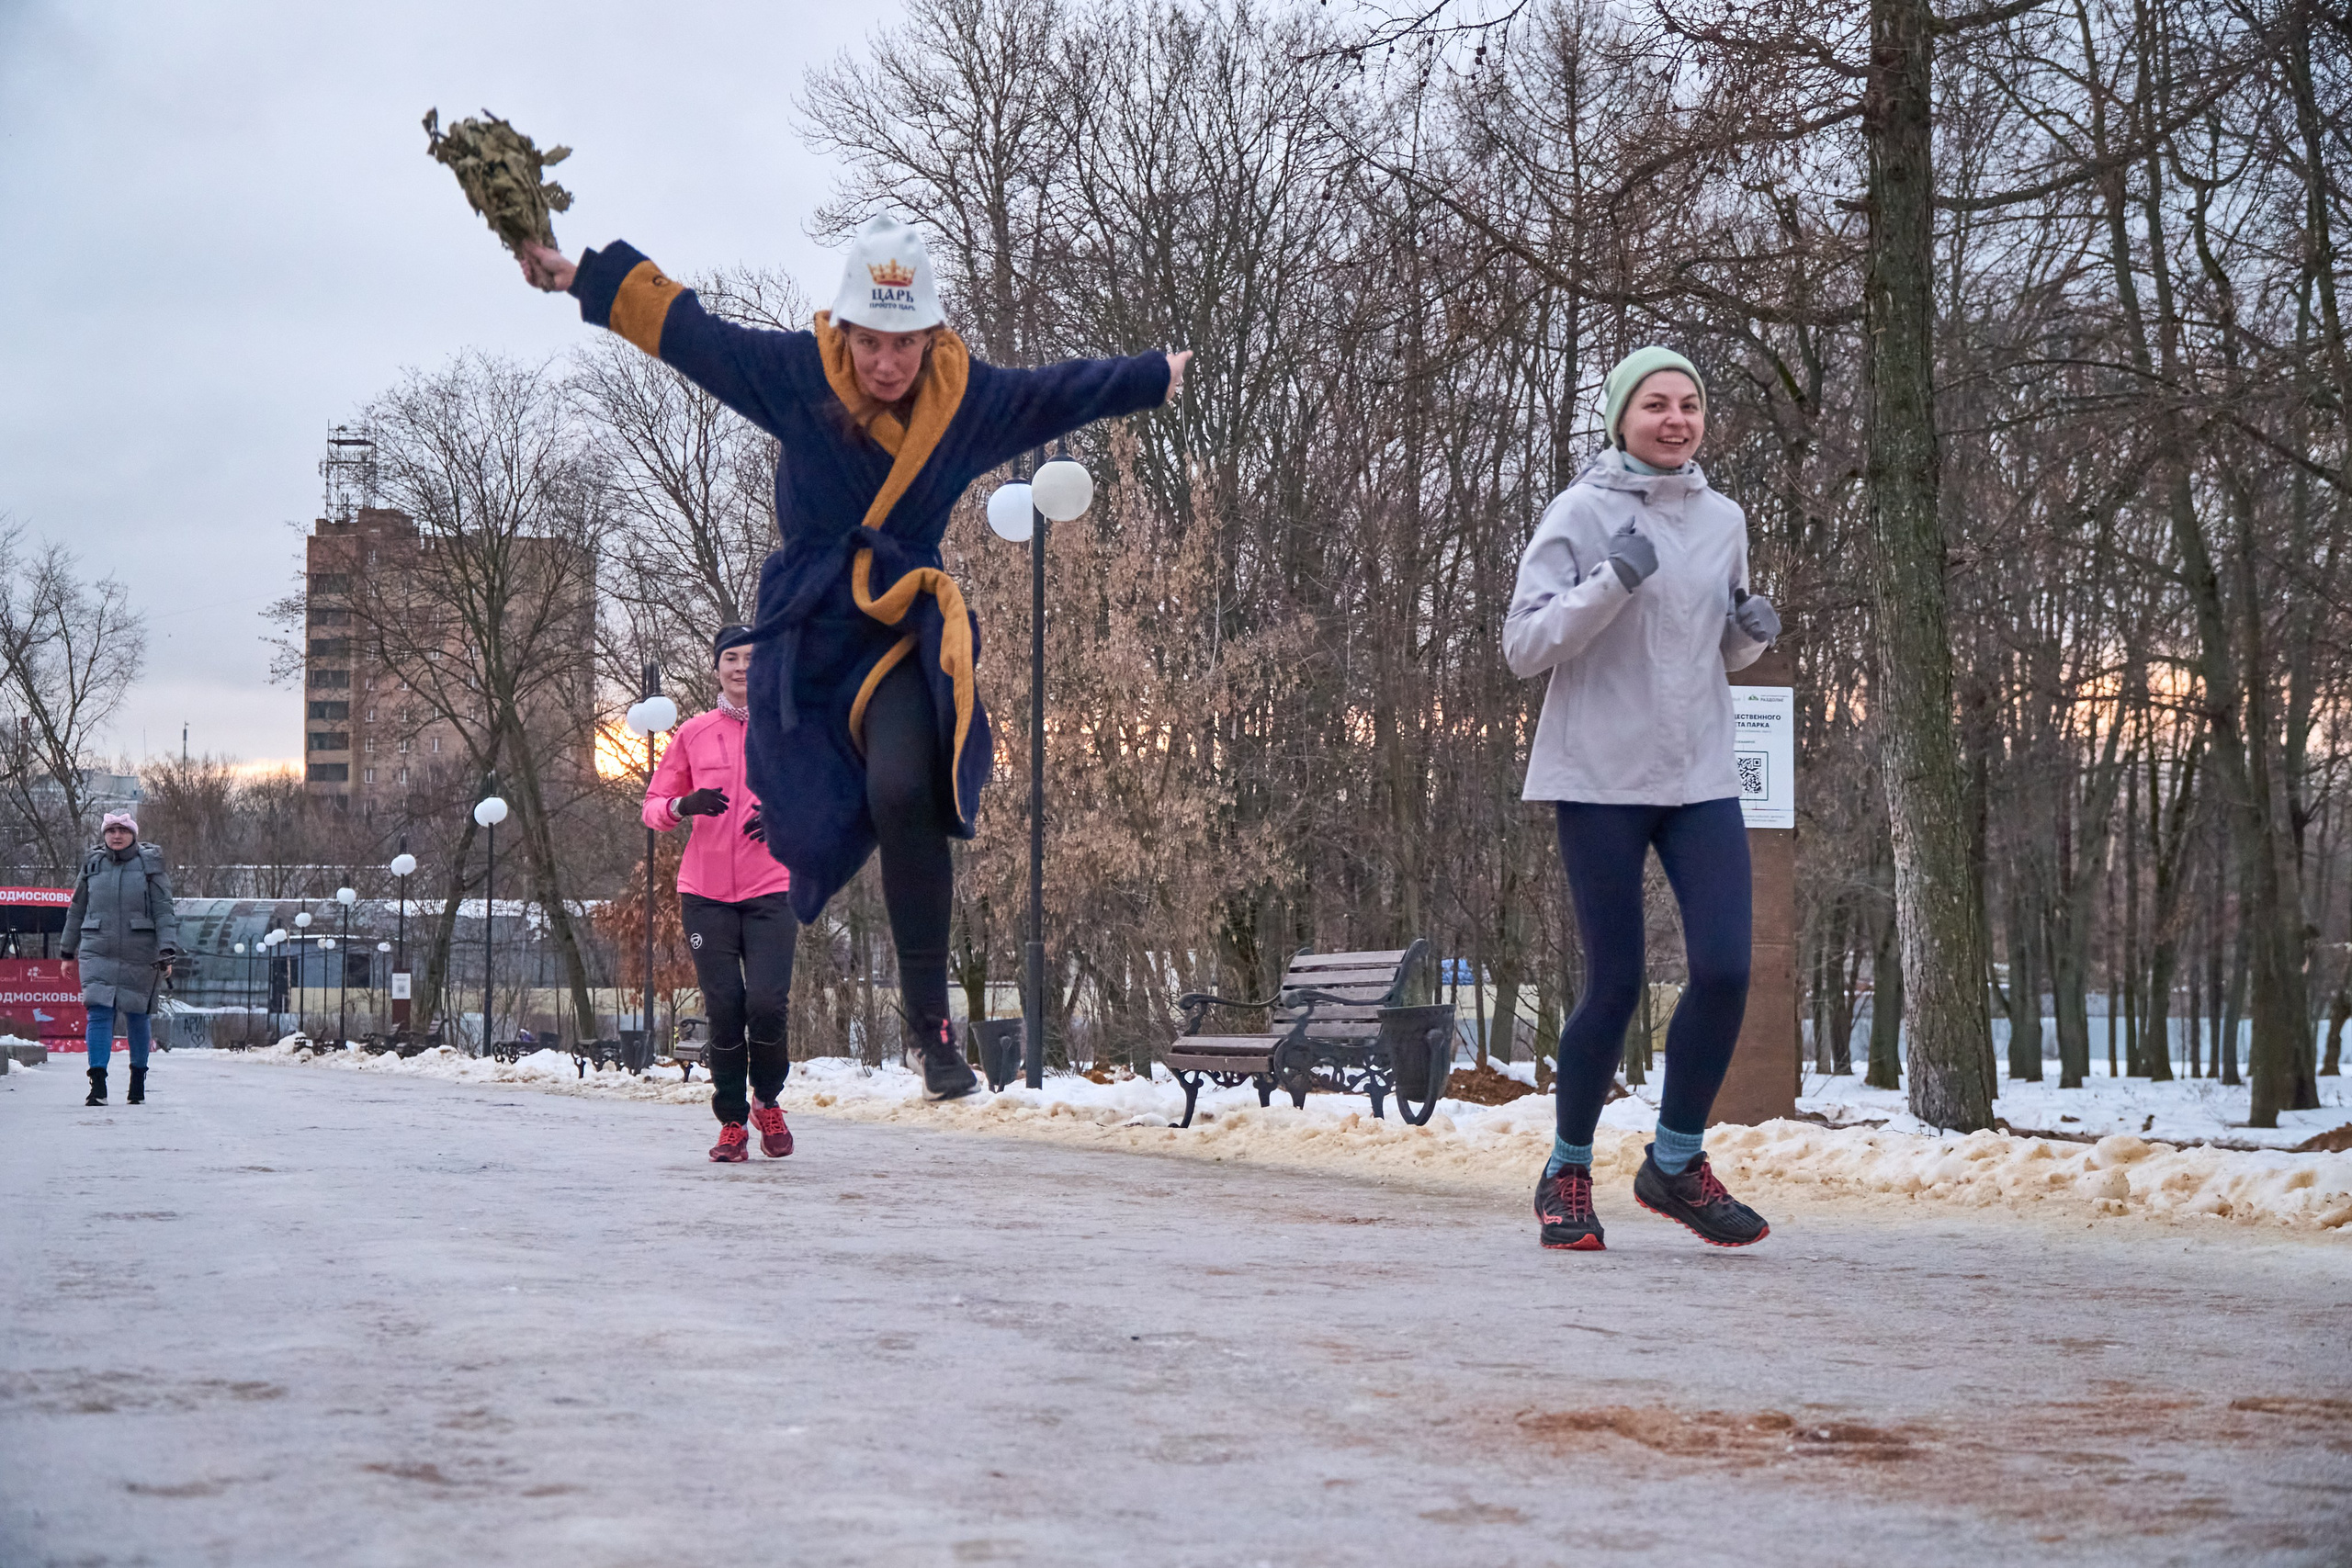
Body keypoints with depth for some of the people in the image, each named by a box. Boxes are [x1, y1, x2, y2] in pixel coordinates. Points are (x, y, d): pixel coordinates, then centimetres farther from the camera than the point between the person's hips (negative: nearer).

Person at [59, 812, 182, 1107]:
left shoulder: (149, 864, 1)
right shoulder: (92, 864, 9)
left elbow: (164, 910, -2)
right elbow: (77, 910, 19)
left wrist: (167, 950, -11)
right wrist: (67, 950, 21)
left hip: (139, 955, -1)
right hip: (98, 953, 1)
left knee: (136, 1016, 6)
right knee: (99, 1013, -11)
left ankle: (138, 1079, 24)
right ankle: (97, 1085, -14)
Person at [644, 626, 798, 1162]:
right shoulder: (694, 733, 9)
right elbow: (653, 806, 11)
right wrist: (684, 804, -11)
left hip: (772, 891, -1)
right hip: (706, 894, 1)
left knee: (767, 1004, -14)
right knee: (724, 1009, -3)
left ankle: (768, 1102, 13)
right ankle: (732, 1123, 11)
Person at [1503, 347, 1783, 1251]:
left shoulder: (1723, 520, 11)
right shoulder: (1580, 514, -4)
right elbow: (1522, 648, -9)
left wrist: (1753, 632, 0)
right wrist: (1610, 583, -21)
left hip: (1700, 777, 4)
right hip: (1600, 777, -4)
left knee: (1724, 970, -7)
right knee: (1615, 983, -1)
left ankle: (1676, 1161, 12)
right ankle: (1567, 1174, 19)